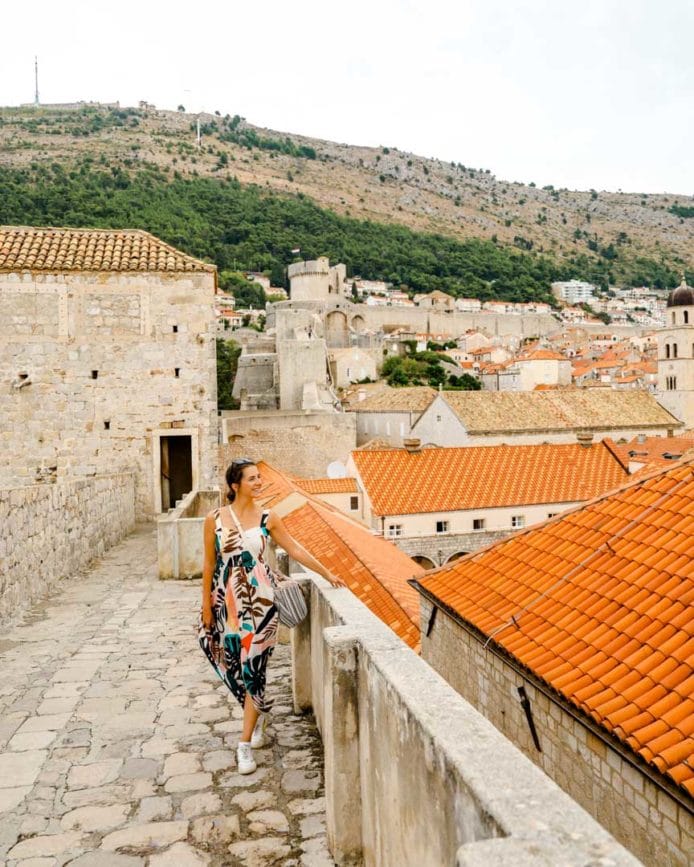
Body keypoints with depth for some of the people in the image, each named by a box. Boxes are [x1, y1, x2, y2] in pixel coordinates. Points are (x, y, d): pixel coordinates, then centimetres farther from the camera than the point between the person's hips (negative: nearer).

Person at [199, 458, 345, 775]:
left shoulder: (268, 519, -1)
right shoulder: (215, 519, -3)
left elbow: (295, 550, 6)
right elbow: (209, 563, 3)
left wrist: (327, 575, 8)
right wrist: (206, 603, 4)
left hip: (260, 600, 0)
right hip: (227, 602, 1)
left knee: (253, 667, -1)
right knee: (236, 663, 10)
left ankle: (245, 744, 9)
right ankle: (259, 711, 40)